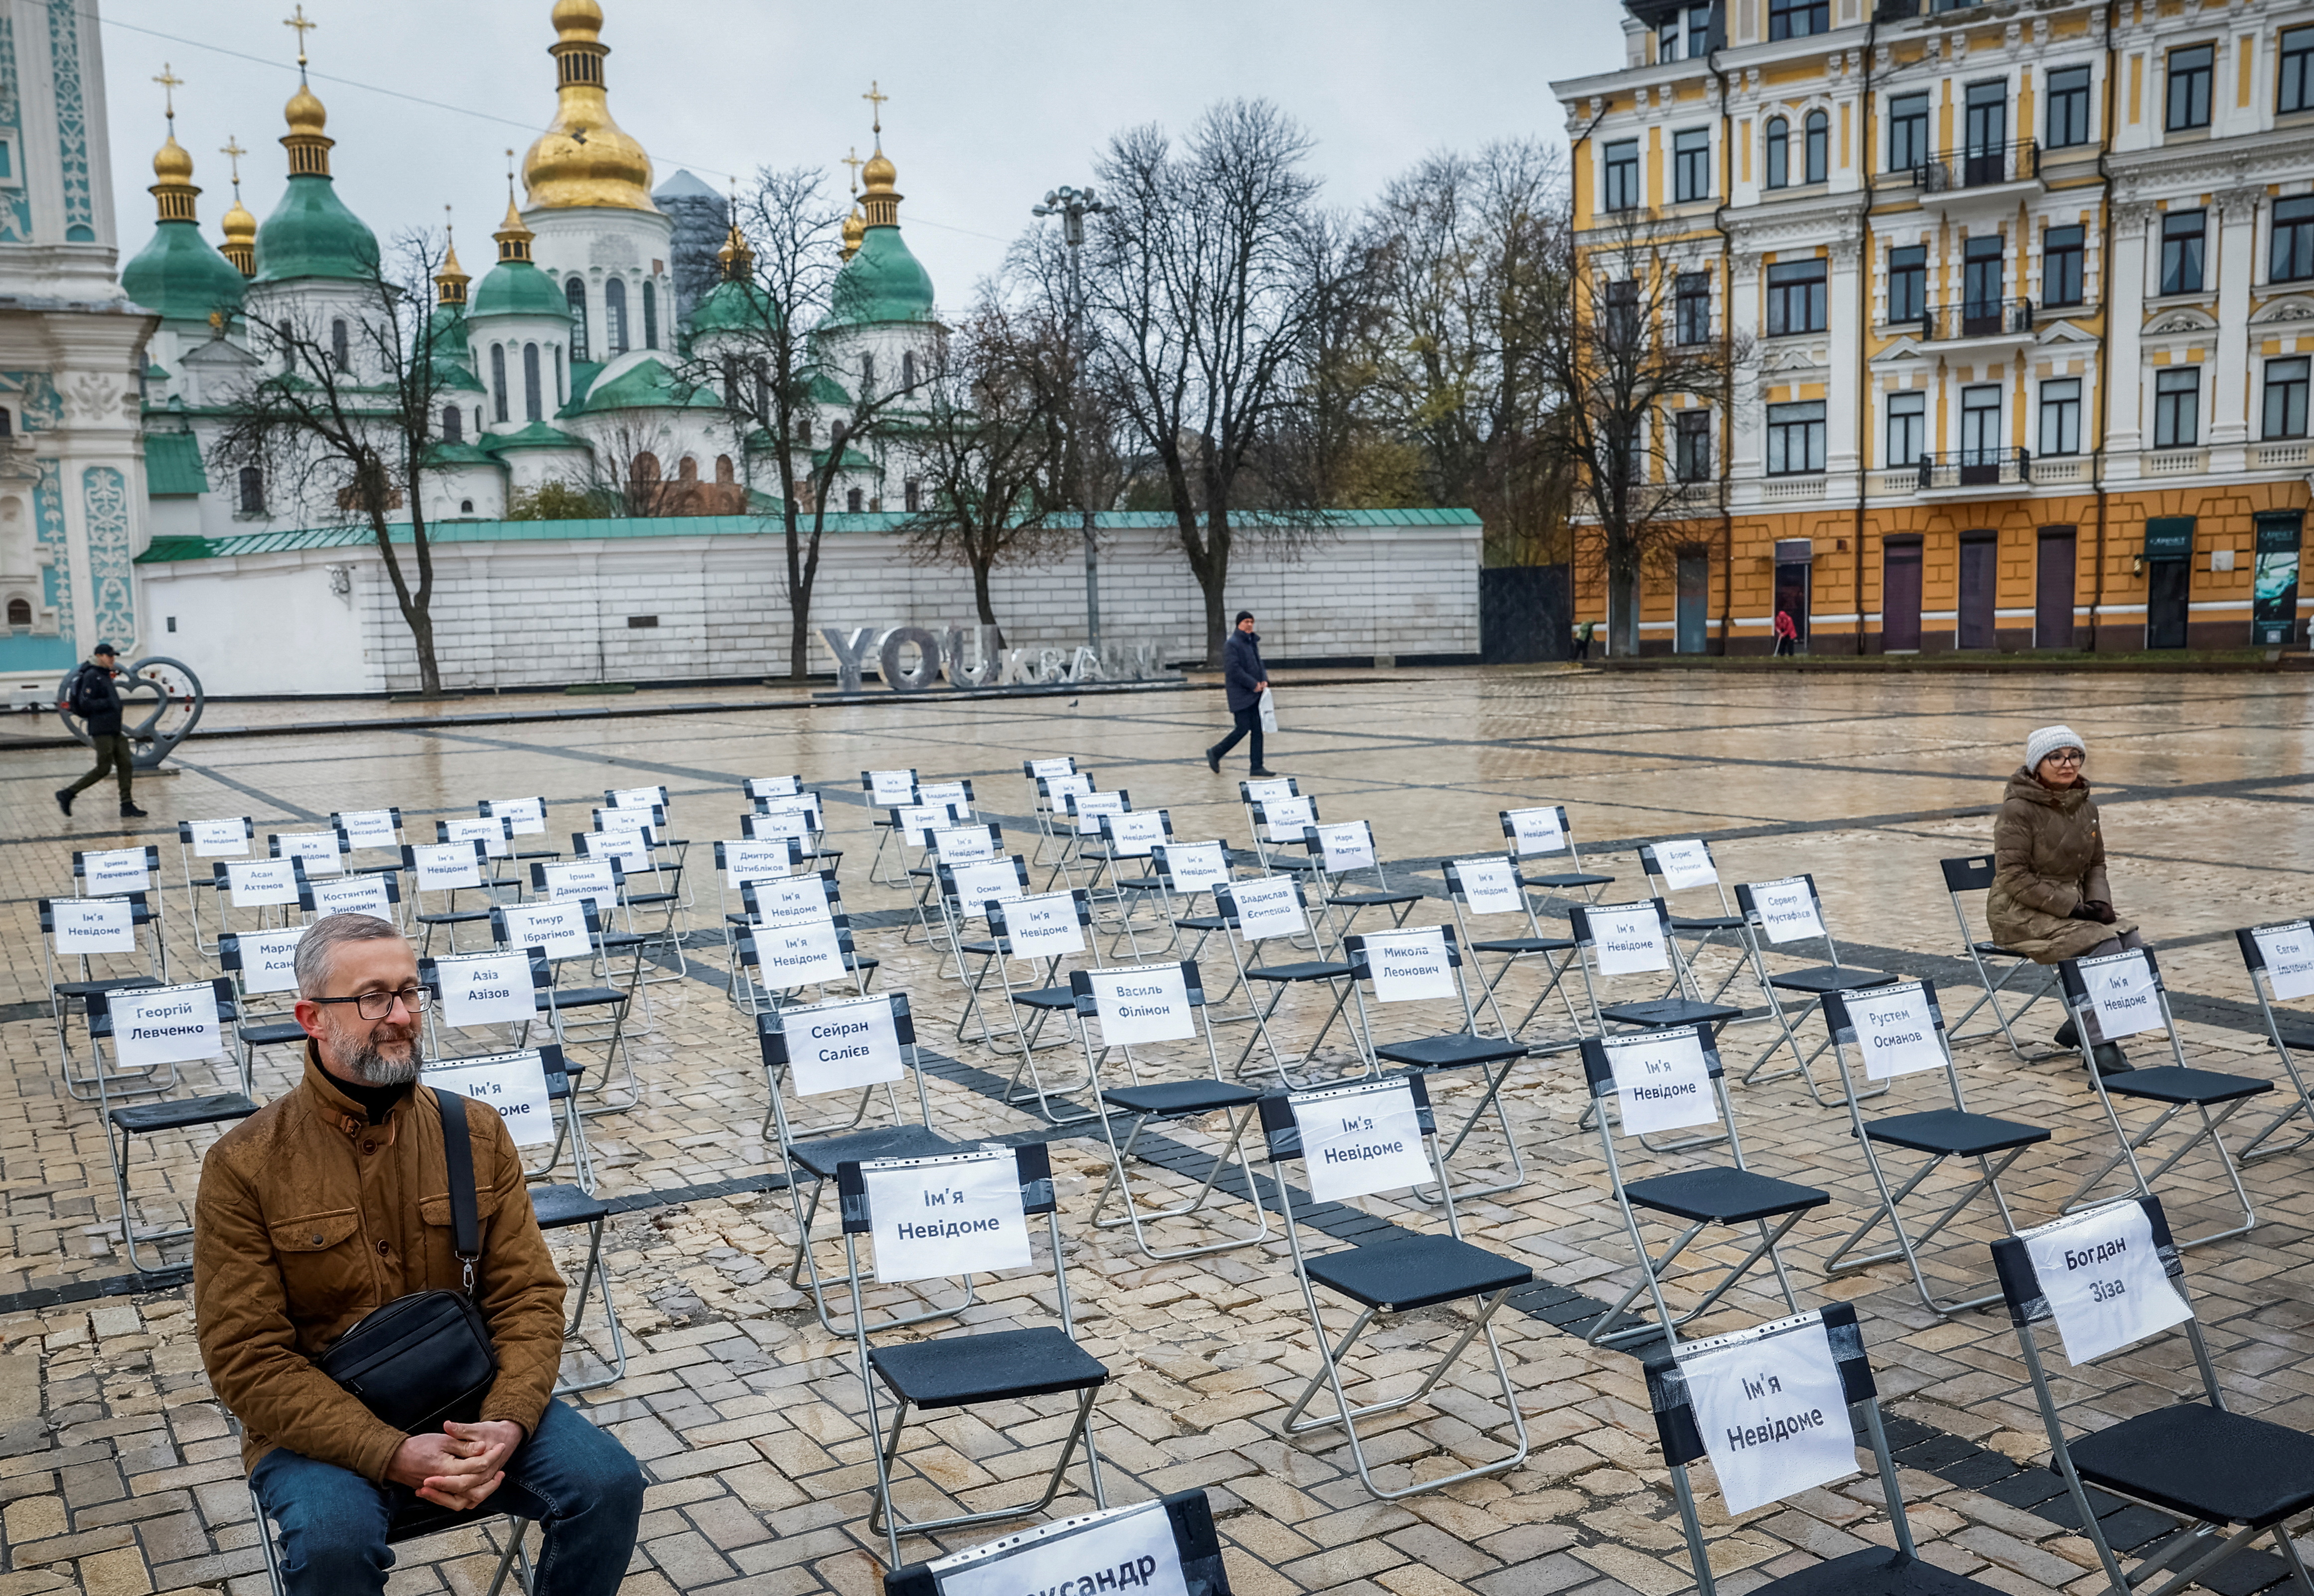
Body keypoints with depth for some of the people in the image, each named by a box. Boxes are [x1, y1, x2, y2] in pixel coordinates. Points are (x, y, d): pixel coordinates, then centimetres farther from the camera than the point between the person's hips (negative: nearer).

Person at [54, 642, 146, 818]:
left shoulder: (105, 676, 17)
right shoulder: (91, 676, -11)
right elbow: (86, 704, -18)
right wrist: (109, 703, -17)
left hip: (114, 730, 9)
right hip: (102, 730, -9)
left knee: (126, 765, 3)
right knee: (103, 769, -5)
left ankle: (127, 806, 4)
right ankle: (67, 794, 6)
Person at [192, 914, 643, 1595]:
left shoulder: (476, 1133, 2)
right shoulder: (244, 1167, -8)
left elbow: (529, 1296, 0)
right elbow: (247, 1359, -12)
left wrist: (506, 1423, -20)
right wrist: (393, 1456, -23)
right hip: (320, 1426, -3)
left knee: (608, 1482, -18)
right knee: (332, 1540, -33)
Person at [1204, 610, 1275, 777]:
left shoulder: (1253, 641, 14)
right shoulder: (1232, 643, -12)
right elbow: (1234, 670, -18)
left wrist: (1264, 680, 2)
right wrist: (1253, 684, -17)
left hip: (1255, 693, 8)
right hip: (1240, 693, -8)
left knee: (1258, 729, 5)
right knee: (1243, 728, -7)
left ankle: (1257, 766, 8)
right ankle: (1215, 753, 11)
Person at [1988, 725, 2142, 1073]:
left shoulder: (2086, 806, 7)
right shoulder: (2018, 809, -15)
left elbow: (2096, 865, 18)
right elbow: (2015, 878, -18)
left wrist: (2099, 902, -3)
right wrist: (2073, 907, -19)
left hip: (2072, 907, 7)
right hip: (2021, 914, -7)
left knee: (2133, 946, -12)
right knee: (2104, 948, -25)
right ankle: (2101, 1047, -14)